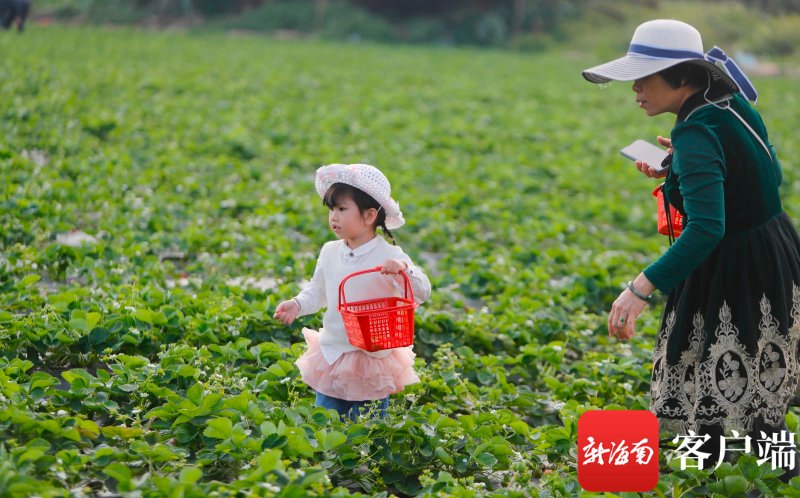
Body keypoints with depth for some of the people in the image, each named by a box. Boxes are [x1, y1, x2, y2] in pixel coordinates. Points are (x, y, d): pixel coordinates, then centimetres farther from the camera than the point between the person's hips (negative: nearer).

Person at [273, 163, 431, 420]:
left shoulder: (389, 257, -14)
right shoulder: (330, 252, 1)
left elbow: (422, 293, -16)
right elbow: (317, 291, 12)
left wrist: (404, 269, -34)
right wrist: (297, 305, -6)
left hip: (373, 359, -4)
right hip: (331, 358, 4)